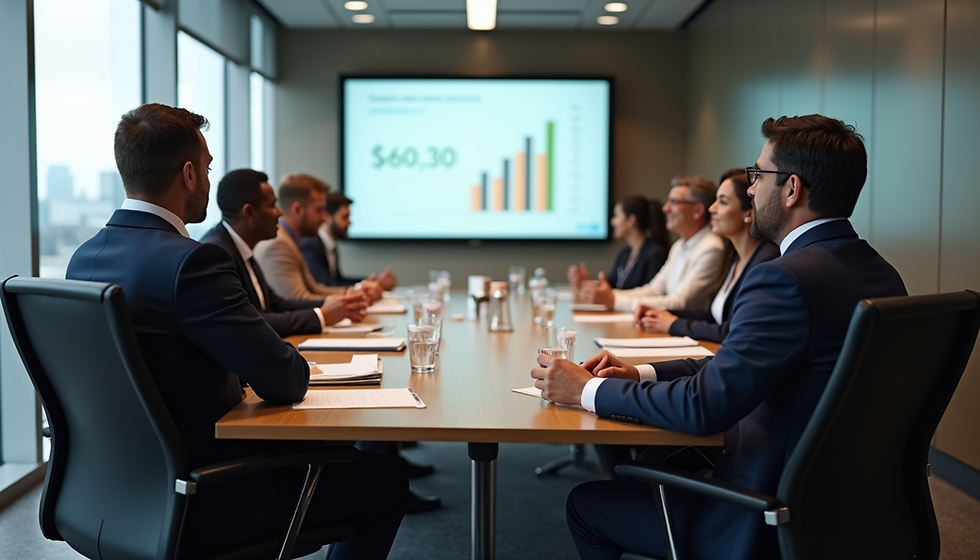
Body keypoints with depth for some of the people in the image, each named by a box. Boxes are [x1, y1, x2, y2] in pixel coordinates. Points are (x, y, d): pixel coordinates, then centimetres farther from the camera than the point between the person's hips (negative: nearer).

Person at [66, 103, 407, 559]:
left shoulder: (84, 257, 2)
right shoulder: (190, 261, -25)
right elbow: (286, 383, -22)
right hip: (195, 509, -9)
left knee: (324, 452, 29)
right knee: (384, 482, 5)